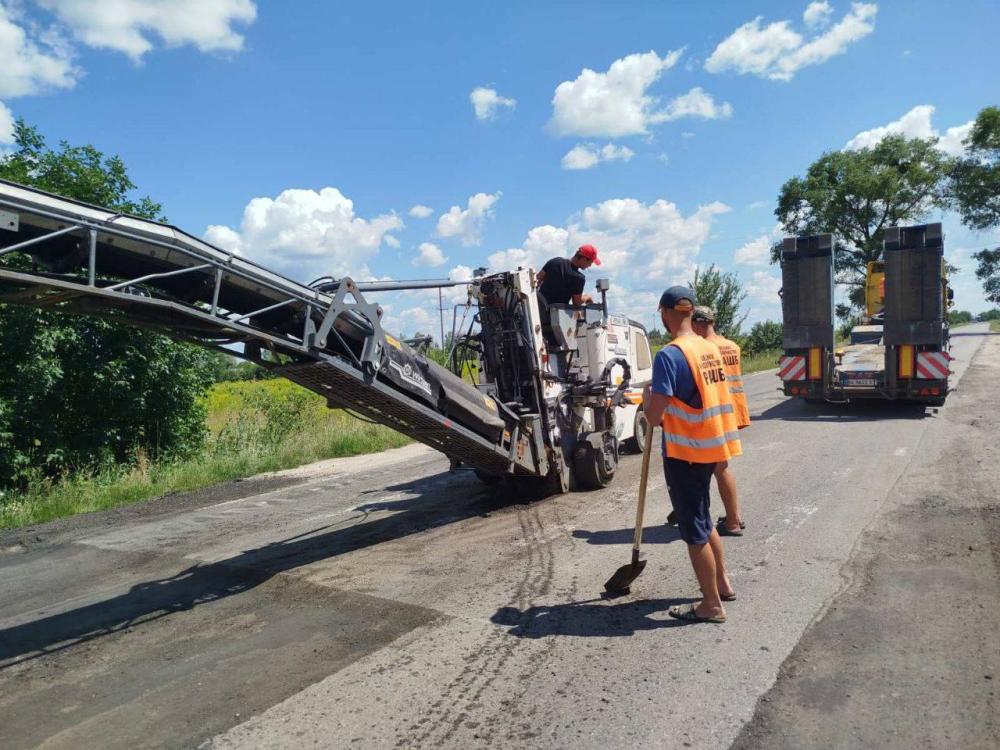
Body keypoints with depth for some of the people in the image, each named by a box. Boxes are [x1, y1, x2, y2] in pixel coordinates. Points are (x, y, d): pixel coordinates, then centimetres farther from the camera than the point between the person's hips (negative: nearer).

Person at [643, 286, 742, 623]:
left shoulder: (668, 355, -21)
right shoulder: (710, 348, 4)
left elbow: (654, 416, -21)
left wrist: (647, 399, -1)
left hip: (684, 452, -8)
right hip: (710, 447, 8)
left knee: (694, 531, 6)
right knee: (703, 520, 25)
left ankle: (712, 605, 18)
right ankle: (722, 583, 39)